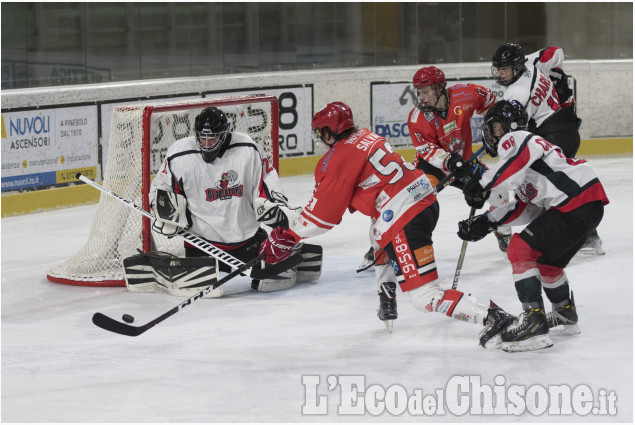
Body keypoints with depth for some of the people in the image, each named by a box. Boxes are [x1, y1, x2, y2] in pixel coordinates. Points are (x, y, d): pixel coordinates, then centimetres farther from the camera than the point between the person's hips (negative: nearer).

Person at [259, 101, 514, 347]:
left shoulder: (340, 158, -8)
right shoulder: (366, 137, 17)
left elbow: (324, 212, -6)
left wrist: (288, 237, 3)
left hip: (406, 218, -10)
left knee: (424, 297, -12)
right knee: (380, 234, 41)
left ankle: (491, 317, -24)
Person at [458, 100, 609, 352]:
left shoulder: (513, 139, 1)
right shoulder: (528, 143, 30)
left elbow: (517, 159, -27)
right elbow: (527, 208, 22)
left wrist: (482, 185, -18)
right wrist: (487, 222, 16)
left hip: (576, 204, -11)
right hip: (589, 206, 11)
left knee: (522, 249, -12)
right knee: (545, 258, 27)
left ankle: (533, 322, -20)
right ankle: (565, 315, 45)